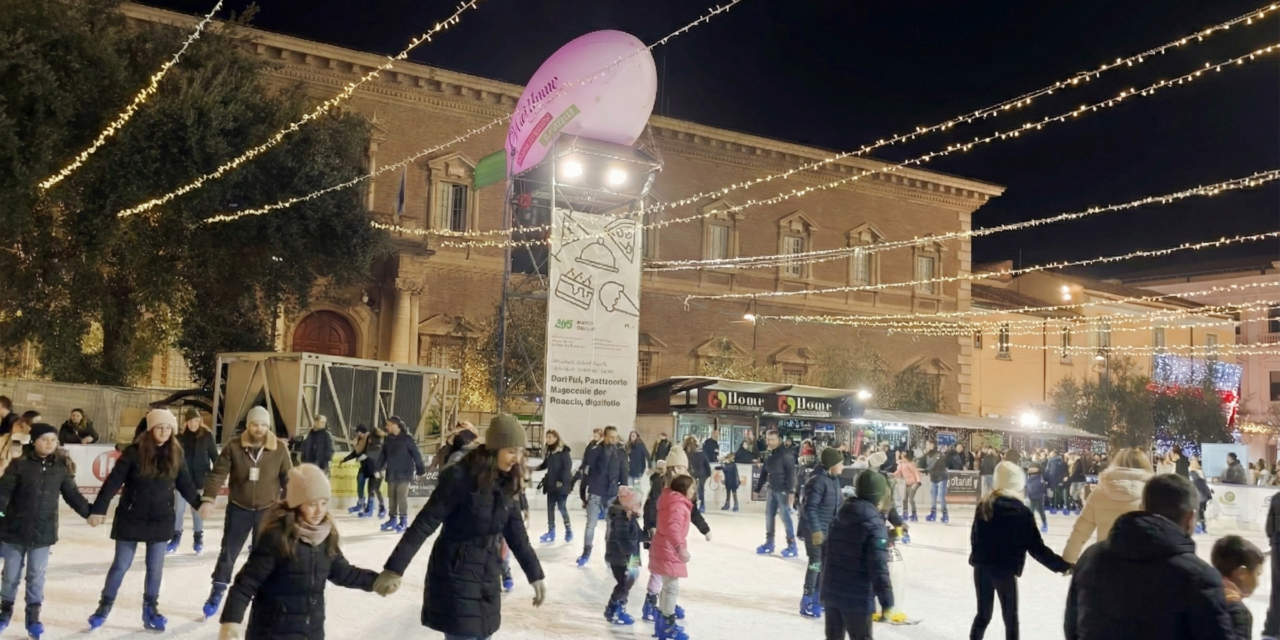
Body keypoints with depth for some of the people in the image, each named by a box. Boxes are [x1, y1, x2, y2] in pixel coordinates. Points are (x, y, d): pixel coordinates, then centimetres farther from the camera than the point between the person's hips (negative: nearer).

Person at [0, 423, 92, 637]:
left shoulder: (61, 468, 0)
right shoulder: (19, 465, -7)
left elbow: (72, 495, 6)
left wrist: (89, 512, -3)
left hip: (44, 533, 1)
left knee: (36, 576, 7)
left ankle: (33, 616, 19)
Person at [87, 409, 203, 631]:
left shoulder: (175, 455, -1)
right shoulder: (134, 452, -13)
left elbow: (185, 484, 9)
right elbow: (113, 482, -14)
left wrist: (200, 504, 9)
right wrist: (98, 509, -18)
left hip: (161, 520, 3)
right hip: (131, 518, -3)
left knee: (155, 567, 10)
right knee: (121, 565, 8)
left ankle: (151, 609, 23)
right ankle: (105, 606, 26)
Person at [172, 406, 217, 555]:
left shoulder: (207, 435, -6)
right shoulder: (180, 435, -4)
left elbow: (214, 455, -3)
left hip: (200, 478, -1)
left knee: (197, 509, 9)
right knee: (178, 509, 7)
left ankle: (198, 539, 18)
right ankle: (176, 538, 18)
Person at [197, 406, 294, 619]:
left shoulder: (279, 449, -9)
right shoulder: (233, 447, -10)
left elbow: (288, 478, -1)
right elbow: (217, 474, -11)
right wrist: (208, 499, -23)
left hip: (268, 509, 0)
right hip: (238, 508, 0)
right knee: (228, 552, 11)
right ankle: (217, 593, 27)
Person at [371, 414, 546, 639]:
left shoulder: (507, 484, 1)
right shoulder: (460, 477, -18)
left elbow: (516, 534, 9)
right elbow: (424, 523, -18)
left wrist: (535, 574, 11)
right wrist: (395, 568, -22)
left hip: (488, 578, 7)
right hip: (456, 576, -6)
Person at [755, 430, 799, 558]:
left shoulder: (785, 455, -13)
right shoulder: (767, 455, 11)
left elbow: (791, 473, -17)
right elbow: (764, 473, 18)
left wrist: (789, 491, -22)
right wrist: (758, 488, 16)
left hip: (782, 491, -8)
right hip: (771, 490, 8)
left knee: (785, 517, -6)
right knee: (769, 516, 12)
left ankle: (792, 546, 1)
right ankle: (769, 543, 24)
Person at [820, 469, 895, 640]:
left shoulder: (839, 518, 9)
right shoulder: (875, 525, -14)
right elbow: (879, 568, -20)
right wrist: (887, 602, -16)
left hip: (831, 591, 7)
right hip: (857, 597, -7)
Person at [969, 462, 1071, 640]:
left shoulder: (984, 506, 0)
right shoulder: (1022, 512, -11)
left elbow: (974, 536, 6)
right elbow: (1036, 548, -11)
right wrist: (1062, 565, -2)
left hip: (982, 567, 4)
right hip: (1005, 570, -4)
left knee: (983, 615, 16)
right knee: (1011, 619, 12)